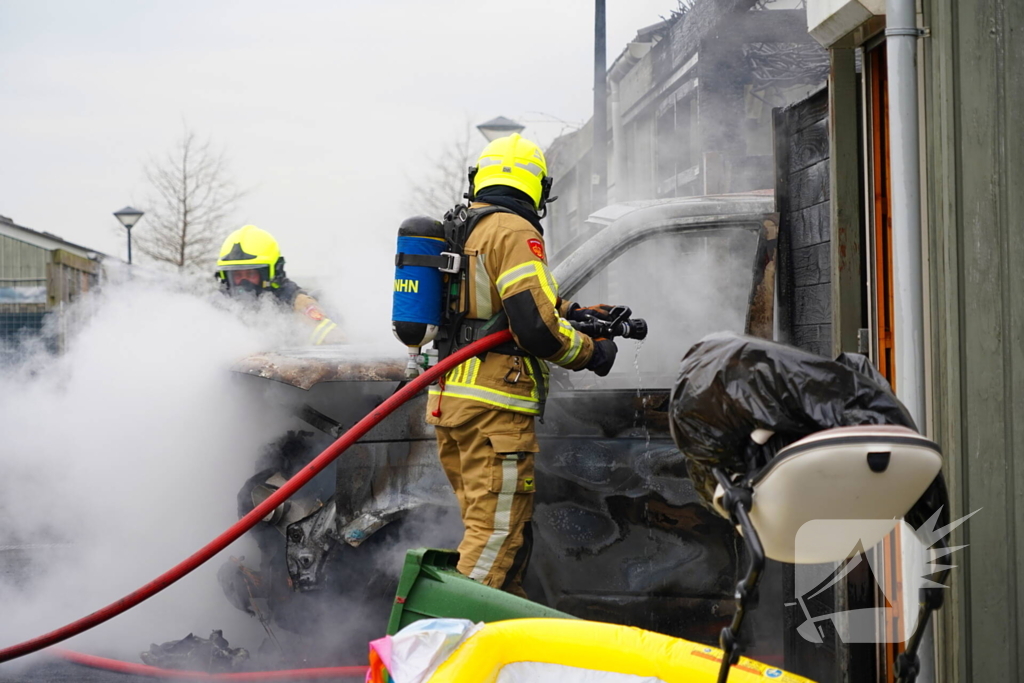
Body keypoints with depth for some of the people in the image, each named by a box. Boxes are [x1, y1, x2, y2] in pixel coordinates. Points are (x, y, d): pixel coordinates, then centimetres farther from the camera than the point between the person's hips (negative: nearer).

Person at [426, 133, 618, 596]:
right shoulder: (515, 233, -10)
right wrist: (590, 352, -4)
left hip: (448, 398, 9)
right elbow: (535, 326, -19)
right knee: (497, 532, -6)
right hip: (494, 403, -9)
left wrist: (570, 313, 18)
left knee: (495, 529, 18)